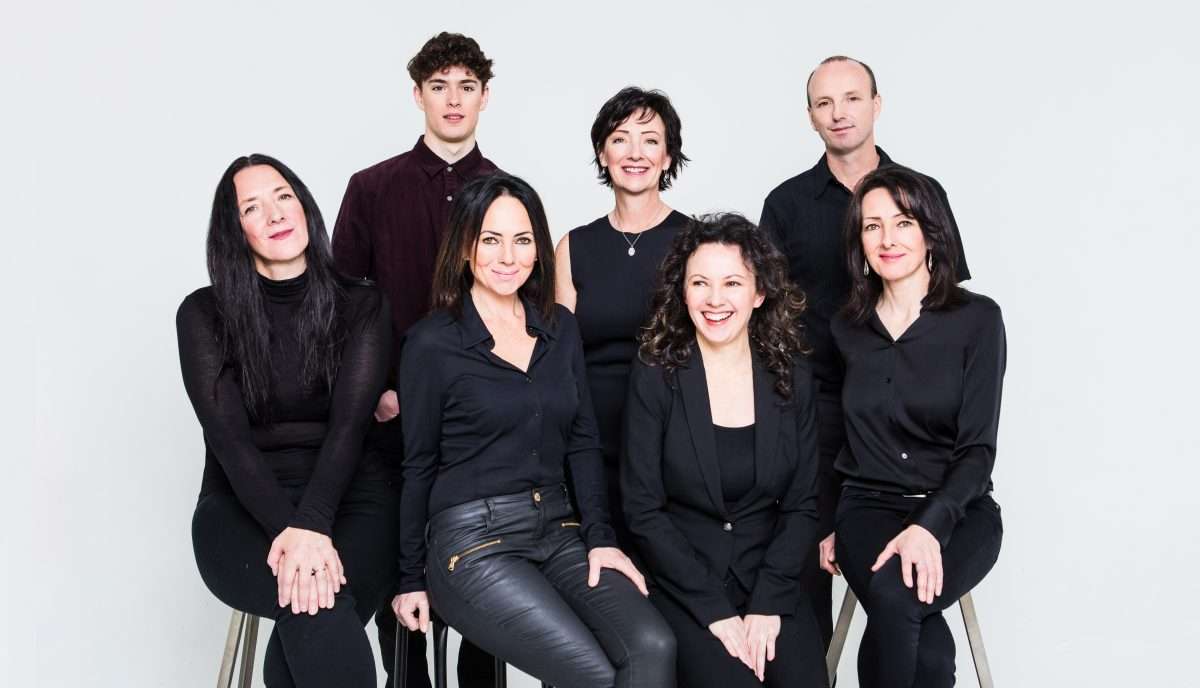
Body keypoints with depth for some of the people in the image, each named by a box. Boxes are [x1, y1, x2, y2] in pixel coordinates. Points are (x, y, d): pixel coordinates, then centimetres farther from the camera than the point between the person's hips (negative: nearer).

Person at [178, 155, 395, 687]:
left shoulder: (363, 307, 4)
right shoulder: (204, 314, 3)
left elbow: (349, 424, -10)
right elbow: (228, 437, -8)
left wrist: (312, 527, -27)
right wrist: (289, 530, -24)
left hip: (347, 500, 1)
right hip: (242, 509, 0)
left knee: (314, 606, -33)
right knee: (319, 604, -33)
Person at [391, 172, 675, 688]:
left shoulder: (560, 327, 10)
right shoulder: (431, 343, -4)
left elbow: (582, 442, 11)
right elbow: (418, 466, 1)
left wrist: (600, 538, 0)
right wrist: (411, 580, 5)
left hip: (559, 531, 5)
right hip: (473, 541, -4)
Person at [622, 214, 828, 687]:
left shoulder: (793, 378, 1)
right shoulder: (655, 377, -7)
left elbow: (801, 505, 3)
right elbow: (643, 510, -8)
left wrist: (767, 604, -10)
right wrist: (715, 610, -14)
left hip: (770, 580, 2)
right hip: (683, 584, -2)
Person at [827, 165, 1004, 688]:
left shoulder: (977, 319, -3)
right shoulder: (846, 329, 7)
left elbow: (977, 448, -8)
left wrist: (929, 525, -22)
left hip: (958, 512, -2)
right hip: (869, 507, 2)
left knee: (897, 598, -32)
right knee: (894, 600, -30)